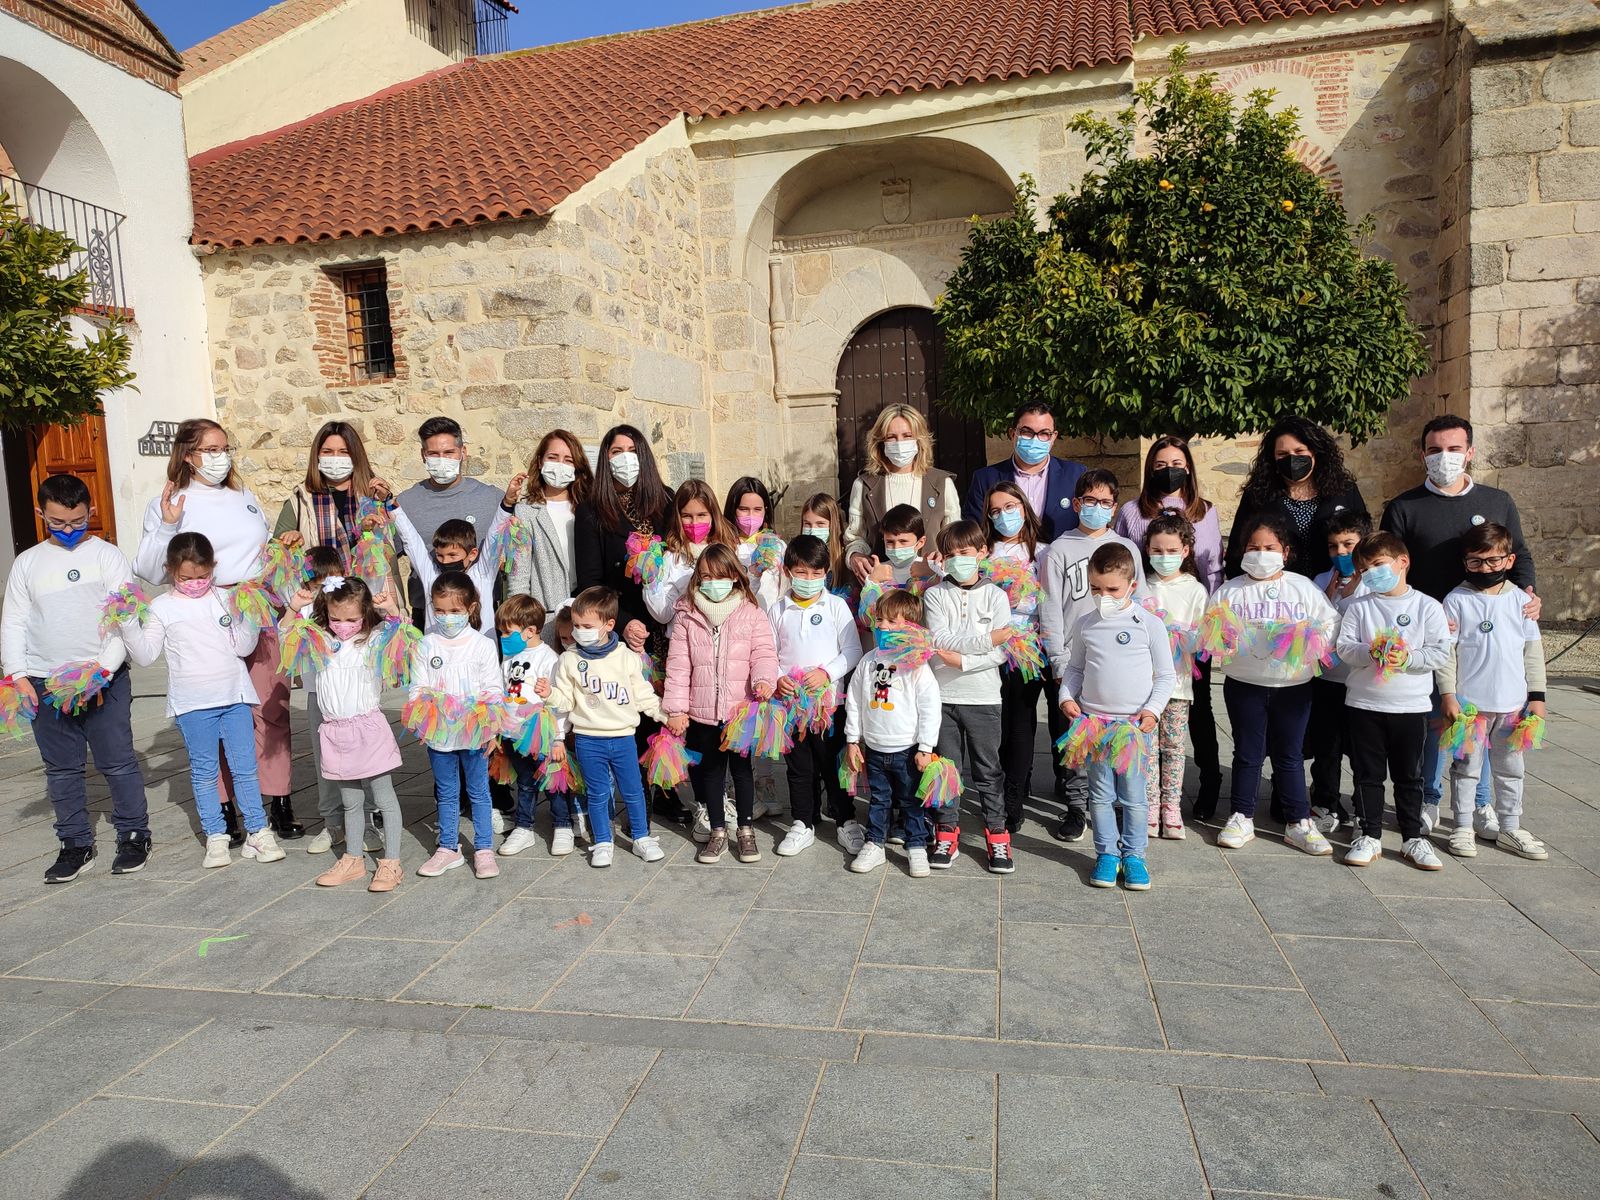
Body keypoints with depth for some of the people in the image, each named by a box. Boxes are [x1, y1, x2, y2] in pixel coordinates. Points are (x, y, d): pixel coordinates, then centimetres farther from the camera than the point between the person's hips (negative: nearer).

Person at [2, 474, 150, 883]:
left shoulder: (108, 556, -1)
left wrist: (103, 668, -16)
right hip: (45, 682, 4)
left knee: (117, 760, 0)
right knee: (61, 768, 9)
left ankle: (134, 835, 13)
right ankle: (75, 844, 19)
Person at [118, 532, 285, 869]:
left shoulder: (227, 599, 5)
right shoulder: (162, 607, 4)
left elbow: (243, 648, 2)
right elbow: (145, 655, 3)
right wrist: (128, 624, -9)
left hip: (234, 696, 1)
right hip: (191, 704, -1)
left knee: (245, 767, 4)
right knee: (204, 771, 7)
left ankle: (257, 831, 12)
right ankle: (215, 836, 16)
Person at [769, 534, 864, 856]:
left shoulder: (836, 606, -2)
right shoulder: (778, 610, 3)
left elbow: (853, 651, -4)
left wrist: (827, 672, -17)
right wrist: (777, 679, -11)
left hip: (829, 700, -2)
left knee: (833, 763, 6)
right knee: (799, 767, 12)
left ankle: (846, 821, 21)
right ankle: (803, 824, 25)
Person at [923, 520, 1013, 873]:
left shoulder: (995, 595, 1)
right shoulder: (934, 595, 3)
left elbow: (1001, 653, -7)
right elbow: (939, 640, -12)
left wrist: (962, 661, -17)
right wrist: (986, 639, -14)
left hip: (983, 697, -1)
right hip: (942, 696, 1)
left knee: (988, 769, 7)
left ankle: (996, 833, 18)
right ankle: (947, 832, 19)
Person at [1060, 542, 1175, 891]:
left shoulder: (1149, 624, -4)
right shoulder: (1084, 625, 3)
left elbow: (1166, 675, 1)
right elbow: (1075, 668, 15)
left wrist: (1152, 709, -12)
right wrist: (1066, 696, -2)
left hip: (1135, 723, -2)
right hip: (1093, 719, 2)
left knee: (1134, 795, 4)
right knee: (1100, 794, 9)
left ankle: (1133, 855, 19)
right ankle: (1106, 853, 21)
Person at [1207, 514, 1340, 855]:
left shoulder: (1304, 587, 3)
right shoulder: (1230, 591, 1)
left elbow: (1330, 623, 0)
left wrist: (1312, 636, -19)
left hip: (1294, 684, 1)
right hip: (1244, 684, 0)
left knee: (1290, 756, 10)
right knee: (1247, 753, 9)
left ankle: (1299, 823, 20)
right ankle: (1242, 818, 20)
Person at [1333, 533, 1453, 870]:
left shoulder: (1427, 606, 0)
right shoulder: (1358, 606, 2)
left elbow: (1440, 652, -6)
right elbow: (1343, 648, -6)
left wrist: (1407, 657, -20)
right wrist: (1371, 652, -23)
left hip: (1411, 706, -1)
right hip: (1364, 703, 1)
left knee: (1410, 776, 10)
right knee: (1368, 774, 8)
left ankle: (1414, 838, 23)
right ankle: (1370, 836, 17)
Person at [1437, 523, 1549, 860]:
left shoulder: (1521, 600, 4)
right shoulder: (1457, 600, -6)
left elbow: (1533, 652, 7)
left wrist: (1536, 696, 4)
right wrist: (1448, 694, -11)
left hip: (1513, 704, 4)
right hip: (1469, 703, -3)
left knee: (1510, 769, 14)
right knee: (1466, 767, 6)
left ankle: (1509, 828, 26)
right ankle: (1463, 827, 15)